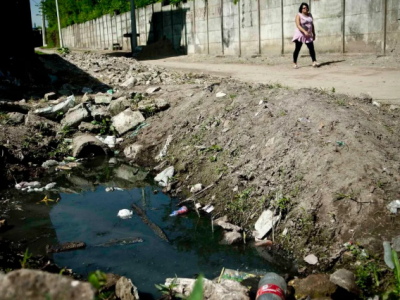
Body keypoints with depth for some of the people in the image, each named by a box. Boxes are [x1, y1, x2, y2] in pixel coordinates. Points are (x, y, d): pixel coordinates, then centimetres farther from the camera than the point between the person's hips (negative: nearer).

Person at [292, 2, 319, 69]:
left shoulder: (310, 15, 10)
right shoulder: (298, 16, -7)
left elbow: (312, 25, 15)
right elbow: (298, 25, -19)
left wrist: (314, 34, 11)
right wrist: (304, 31, -31)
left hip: (308, 35, 5)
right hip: (300, 35, -5)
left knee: (312, 48, -8)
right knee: (297, 49, -1)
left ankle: (314, 62, -14)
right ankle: (294, 63, 6)